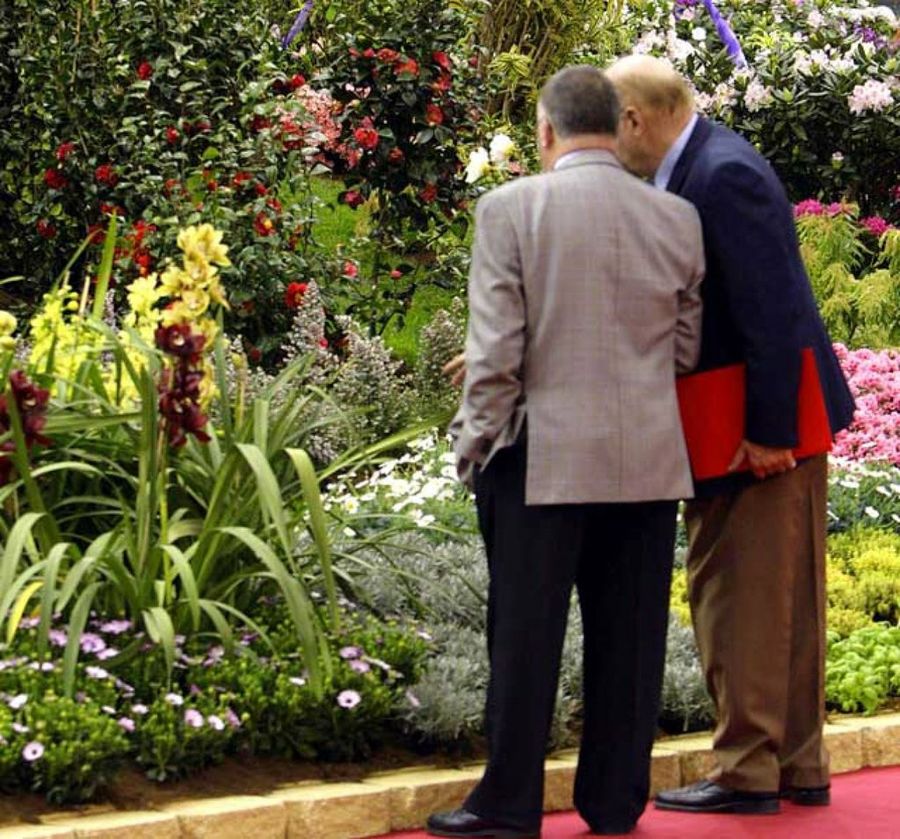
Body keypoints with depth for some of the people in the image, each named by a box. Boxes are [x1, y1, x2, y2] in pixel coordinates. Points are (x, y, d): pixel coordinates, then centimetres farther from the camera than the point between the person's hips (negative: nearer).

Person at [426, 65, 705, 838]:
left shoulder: (511, 209, -8)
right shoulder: (677, 219, 3)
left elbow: (495, 352, -9)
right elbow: (686, 350, 8)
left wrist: (476, 444, 1)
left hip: (543, 458, -3)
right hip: (649, 462, 3)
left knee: (525, 635, 4)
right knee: (628, 638, 10)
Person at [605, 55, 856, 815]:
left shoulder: (725, 175, -19)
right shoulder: (697, 171, 11)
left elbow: (771, 312, -22)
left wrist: (768, 432, -21)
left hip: (762, 422, -10)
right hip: (773, 419, 10)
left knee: (740, 595, -3)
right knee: (785, 601, 14)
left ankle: (747, 774, 3)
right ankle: (798, 767, 22)